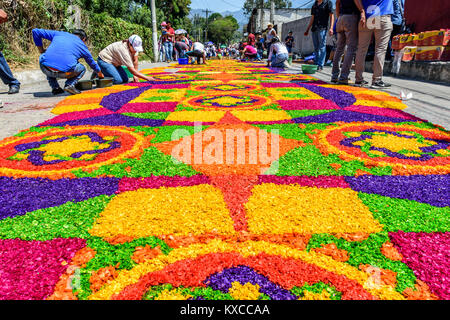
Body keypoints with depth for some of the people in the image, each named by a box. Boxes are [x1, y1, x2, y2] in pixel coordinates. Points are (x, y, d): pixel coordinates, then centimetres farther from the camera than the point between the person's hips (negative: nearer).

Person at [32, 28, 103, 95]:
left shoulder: (59, 34, 25)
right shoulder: (82, 46, 22)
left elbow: (35, 31, 25)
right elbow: (92, 63, 35)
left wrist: (42, 51, 32)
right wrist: (101, 75, 52)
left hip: (45, 69, 2)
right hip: (64, 72, -2)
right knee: (82, 68, 29)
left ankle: (55, 87, 20)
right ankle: (70, 84, 1)